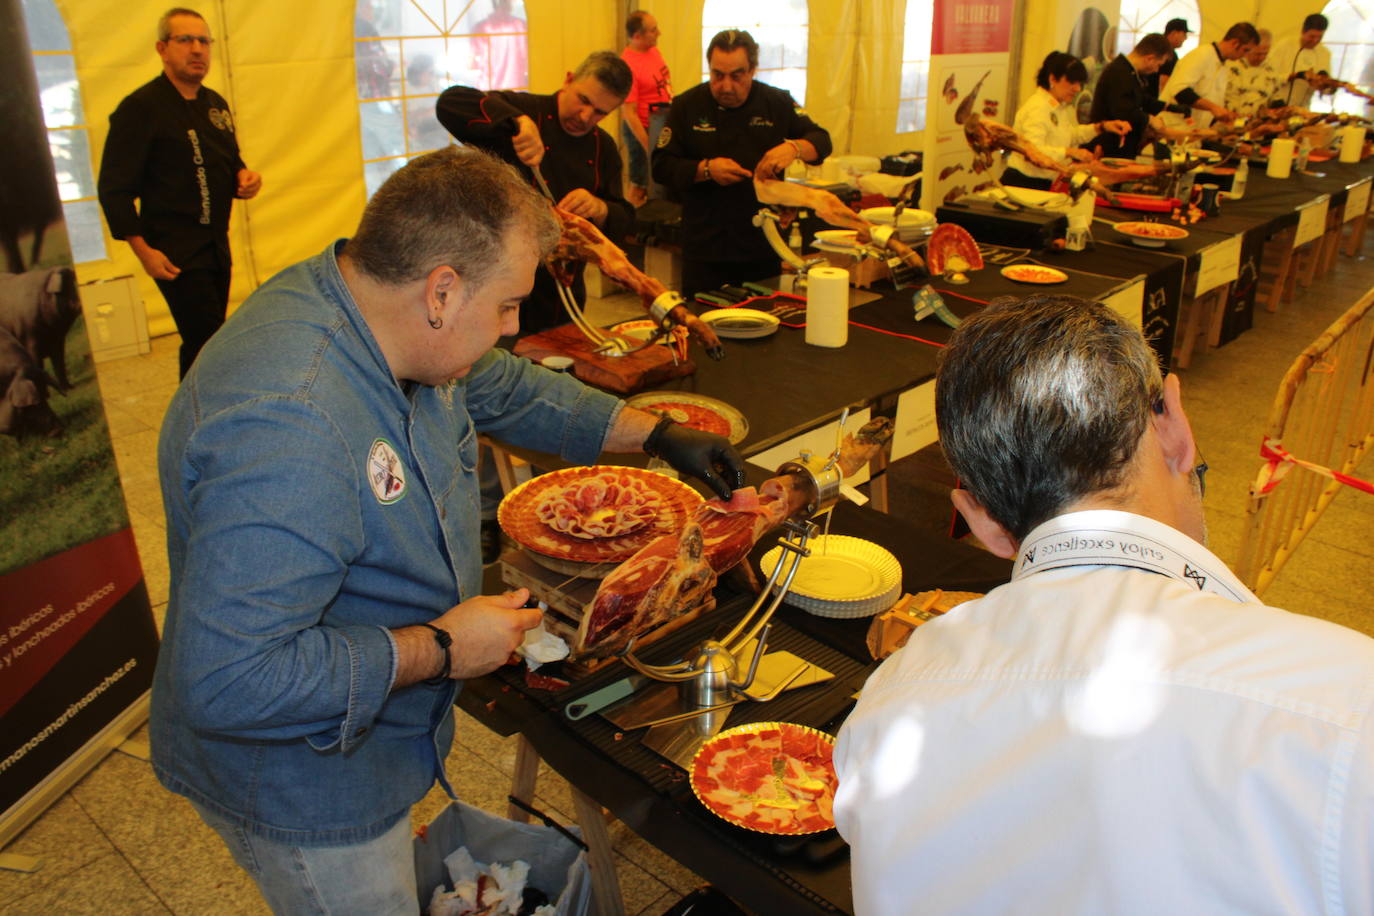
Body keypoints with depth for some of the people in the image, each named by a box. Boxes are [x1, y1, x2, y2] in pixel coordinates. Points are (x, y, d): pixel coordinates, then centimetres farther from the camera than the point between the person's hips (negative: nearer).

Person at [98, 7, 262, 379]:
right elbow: (113, 188, -10)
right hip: (175, 252, -7)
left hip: (217, 246, 7)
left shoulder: (216, 104, 12)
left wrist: (244, 179, 1)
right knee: (206, 340, -12)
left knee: (206, 341, 13)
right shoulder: (140, 108, -10)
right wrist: (143, 250, -16)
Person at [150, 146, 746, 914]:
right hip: (302, 788, -8)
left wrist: (657, 435, 9)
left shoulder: (372, 315, -8)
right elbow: (225, 680, -38)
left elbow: (505, 389, 10)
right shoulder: (288, 427, -38)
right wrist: (439, 649, -29)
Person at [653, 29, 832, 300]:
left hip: (762, 246, 2)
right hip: (704, 246, -2)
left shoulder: (777, 102, 3)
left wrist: (794, 148, -19)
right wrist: (706, 169, -20)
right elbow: (662, 167, -4)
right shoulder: (687, 105, -2)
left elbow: (822, 140, 4)